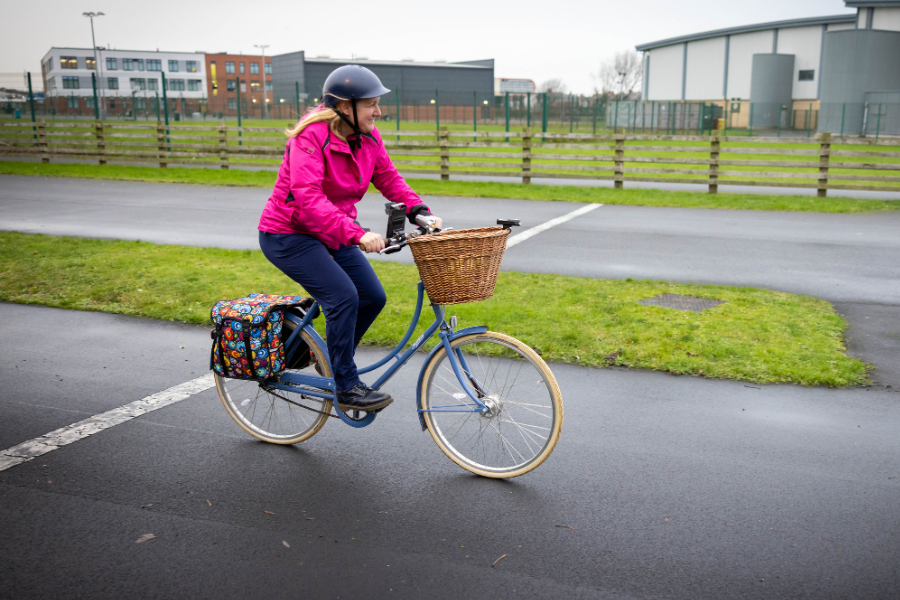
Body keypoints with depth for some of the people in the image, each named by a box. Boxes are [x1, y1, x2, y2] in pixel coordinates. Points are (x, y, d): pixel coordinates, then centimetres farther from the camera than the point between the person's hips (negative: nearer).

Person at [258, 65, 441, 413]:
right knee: (343, 296, -21)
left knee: (373, 297, 1)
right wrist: (357, 234, -44)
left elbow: (388, 179, 2)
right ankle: (346, 387, -8)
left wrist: (419, 211, -16)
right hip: (288, 234, -8)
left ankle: (335, 362, 23)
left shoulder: (368, 137, -2)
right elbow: (308, 198, -35)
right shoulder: (310, 137, -24)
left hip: (331, 233, 8)